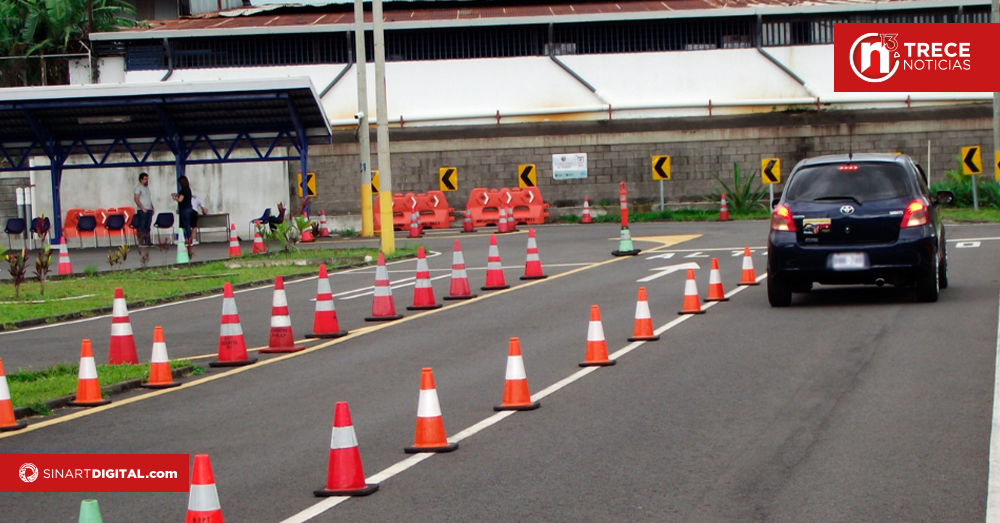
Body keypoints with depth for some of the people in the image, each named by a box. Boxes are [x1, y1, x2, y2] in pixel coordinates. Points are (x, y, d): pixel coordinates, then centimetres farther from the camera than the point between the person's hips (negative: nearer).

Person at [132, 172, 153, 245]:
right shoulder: (138, 188, -5)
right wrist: (142, 208, -18)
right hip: (142, 211, -8)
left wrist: (152, 208, 15)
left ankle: (147, 241, 8)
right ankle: (141, 242, -9)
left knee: (147, 227, 7)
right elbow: (136, 199, -13)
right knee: (141, 227, -8)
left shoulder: (147, 187, 19)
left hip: (149, 210, 8)